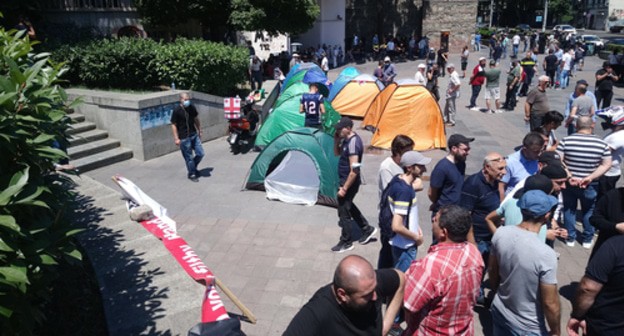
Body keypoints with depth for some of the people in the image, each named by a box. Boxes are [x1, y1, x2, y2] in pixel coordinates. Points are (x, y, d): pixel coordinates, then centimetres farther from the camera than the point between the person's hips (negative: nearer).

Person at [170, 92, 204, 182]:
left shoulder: (192, 107, 1)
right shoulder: (177, 110, -15)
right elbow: (173, 125, -11)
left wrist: (199, 131, 17)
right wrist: (176, 138, -13)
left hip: (194, 135, 6)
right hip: (184, 138, -6)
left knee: (200, 154, 9)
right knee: (189, 157, 4)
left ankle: (193, 168, 33)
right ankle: (191, 174, 22)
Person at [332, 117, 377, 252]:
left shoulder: (353, 143, -26)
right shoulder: (346, 139, 3)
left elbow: (354, 171, -28)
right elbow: (337, 153, 18)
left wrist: (344, 188, -23)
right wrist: (336, 140, -1)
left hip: (350, 181, -10)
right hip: (345, 179, 10)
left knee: (344, 211, 1)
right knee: (348, 206, 24)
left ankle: (346, 242, 17)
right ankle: (367, 229, 37)